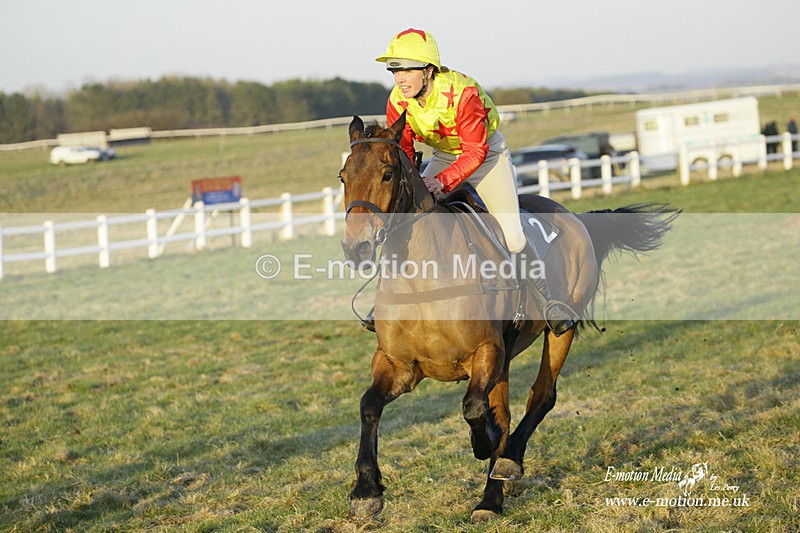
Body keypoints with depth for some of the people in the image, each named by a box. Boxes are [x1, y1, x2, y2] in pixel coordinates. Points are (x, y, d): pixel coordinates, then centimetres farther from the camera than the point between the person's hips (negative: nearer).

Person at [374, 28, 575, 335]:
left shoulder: (461, 93, -32)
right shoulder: (397, 101, -16)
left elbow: (475, 152, -29)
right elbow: (402, 152, -6)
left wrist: (443, 181, -41)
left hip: (486, 154, -5)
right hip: (443, 157, 5)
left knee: (511, 235, -15)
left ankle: (546, 302, 1)